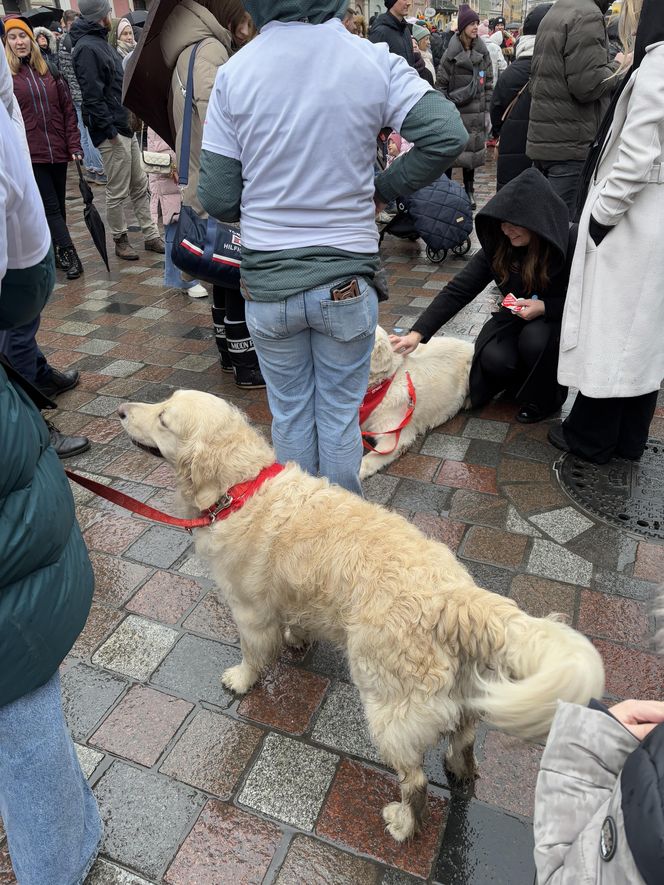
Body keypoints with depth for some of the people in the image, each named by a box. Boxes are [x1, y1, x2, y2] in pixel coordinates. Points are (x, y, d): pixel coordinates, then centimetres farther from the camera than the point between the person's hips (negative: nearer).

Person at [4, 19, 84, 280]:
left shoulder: (49, 70, 10)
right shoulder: (7, 75, 1)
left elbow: (68, 110, 8)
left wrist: (74, 146, -1)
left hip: (57, 151, 4)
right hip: (30, 154, -3)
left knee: (58, 206, 10)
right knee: (51, 206, -5)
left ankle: (56, 253, 22)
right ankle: (69, 255, -2)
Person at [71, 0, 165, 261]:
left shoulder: (100, 41, 17)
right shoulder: (87, 48, -14)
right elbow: (92, 94, -20)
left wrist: (127, 120, 16)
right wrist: (109, 129, -20)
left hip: (124, 126, 10)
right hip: (111, 132, -10)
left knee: (140, 185, 12)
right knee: (117, 192, -1)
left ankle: (150, 236, 19)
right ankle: (120, 240, 12)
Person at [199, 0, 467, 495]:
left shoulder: (234, 71, -7)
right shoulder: (373, 60, -7)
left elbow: (218, 200, -6)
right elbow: (448, 135, -12)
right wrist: (385, 189, 1)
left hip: (267, 281, 1)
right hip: (347, 280, 0)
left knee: (290, 413, 17)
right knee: (340, 413, 15)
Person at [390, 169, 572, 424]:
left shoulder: (570, 246, -24)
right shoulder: (497, 247, -16)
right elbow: (458, 290, -19)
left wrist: (543, 307, -29)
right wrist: (417, 333, -29)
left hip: (559, 320, -2)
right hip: (515, 317, 2)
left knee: (535, 337, -35)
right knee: (494, 359, -27)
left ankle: (545, 398, -4)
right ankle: (523, 382, 9)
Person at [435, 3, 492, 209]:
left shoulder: (483, 52, 6)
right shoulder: (451, 53, -3)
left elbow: (489, 83, 10)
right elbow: (441, 84, 0)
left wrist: (487, 110, 5)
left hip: (476, 113, 3)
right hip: (455, 112, -3)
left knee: (473, 152, 8)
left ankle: (469, 192, 19)